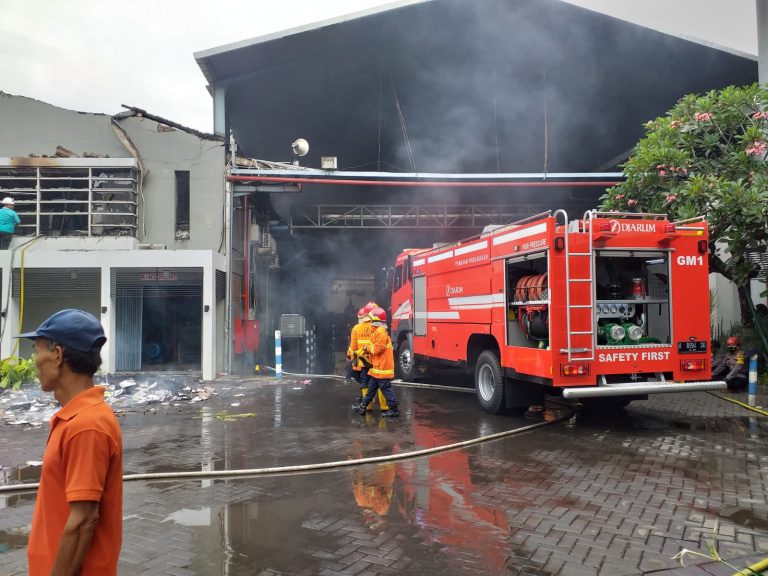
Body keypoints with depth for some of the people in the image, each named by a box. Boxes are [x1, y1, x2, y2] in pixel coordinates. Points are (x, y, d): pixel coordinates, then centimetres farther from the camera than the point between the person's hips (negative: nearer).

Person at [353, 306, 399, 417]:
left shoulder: (381, 331, -18)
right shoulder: (379, 330, 15)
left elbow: (377, 348, -21)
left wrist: (368, 347, -6)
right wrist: (368, 348, 8)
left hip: (382, 367, -10)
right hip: (378, 367, 10)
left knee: (386, 389, -3)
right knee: (371, 387, 16)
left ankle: (394, 410, 3)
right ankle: (363, 407, 24)